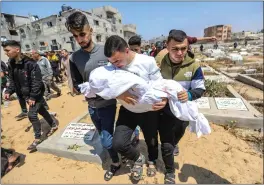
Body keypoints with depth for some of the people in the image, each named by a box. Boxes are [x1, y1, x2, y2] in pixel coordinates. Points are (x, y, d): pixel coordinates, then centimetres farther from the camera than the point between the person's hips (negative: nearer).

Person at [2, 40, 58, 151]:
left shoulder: (30, 63, -20)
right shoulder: (12, 64, 4)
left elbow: (36, 82, -21)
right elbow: (12, 81, 12)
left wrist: (33, 97, -21)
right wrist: (8, 91, -2)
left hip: (36, 94, -7)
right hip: (26, 95, 8)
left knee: (32, 115, -6)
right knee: (41, 111, 18)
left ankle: (38, 138, 12)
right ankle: (54, 125, 37)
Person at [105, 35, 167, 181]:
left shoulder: (148, 61, -21)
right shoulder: (112, 66, -13)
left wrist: (164, 99, -35)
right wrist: (120, 95, -28)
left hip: (149, 111, -1)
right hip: (127, 110, 2)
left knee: (151, 141, 19)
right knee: (118, 143, -7)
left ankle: (152, 160, 57)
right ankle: (138, 158, 27)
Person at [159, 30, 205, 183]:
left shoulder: (194, 65, -17)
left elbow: (200, 89, -11)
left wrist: (189, 95, -33)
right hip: (164, 111, -1)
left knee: (177, 135, 31)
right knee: (166, 144, 7)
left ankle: (174, 145, 68)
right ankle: (170, 172, 36)